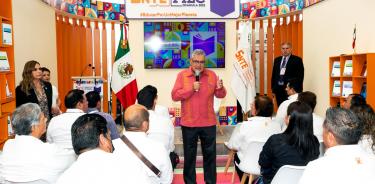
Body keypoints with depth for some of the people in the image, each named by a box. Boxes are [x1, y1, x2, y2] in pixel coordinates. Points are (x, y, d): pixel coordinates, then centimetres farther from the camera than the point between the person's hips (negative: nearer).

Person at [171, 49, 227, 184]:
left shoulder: (211, 75, 4)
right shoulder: (182, 75, -2)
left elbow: (221, 95, 6)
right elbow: (175, 96, -10)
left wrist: (220, 88, -16)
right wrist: (191, 89, -19)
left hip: (208, 123, 2)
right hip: (188, 123, -1)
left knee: (210, 154, 11)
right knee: (189, 155, 10)